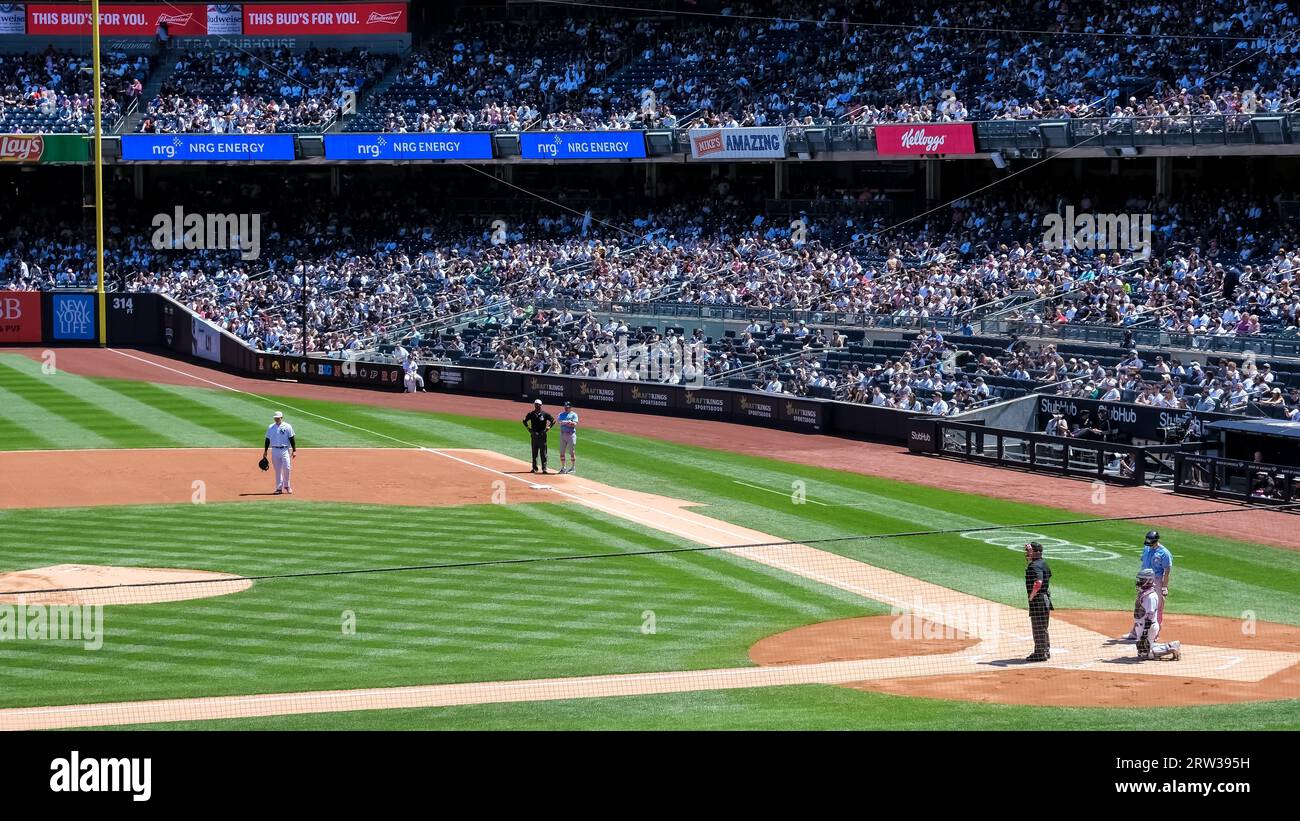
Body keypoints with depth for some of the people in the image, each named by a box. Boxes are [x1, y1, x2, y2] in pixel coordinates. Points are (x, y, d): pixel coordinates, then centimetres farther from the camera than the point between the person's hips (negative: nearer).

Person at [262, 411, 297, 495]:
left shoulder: (287, 426, 0)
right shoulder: (271, 427, 9)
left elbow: (292, 439, 0)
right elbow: (267, 440, 14)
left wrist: (294, 451, -5)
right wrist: (265, 451, 11)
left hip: (285, 450, -3)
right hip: (275, 450, 3)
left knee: (287, 468, -12)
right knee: (277, 470, 4)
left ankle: (287, 486, 6)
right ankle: (279, 488, 9)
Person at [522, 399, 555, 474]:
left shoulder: (545, 414, -2)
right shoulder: (531, 414, 5)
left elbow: (553, 420, 2)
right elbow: (525, 421, 18)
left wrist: (547, 428, -3)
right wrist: (529, 429, 9)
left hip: (542, 435, -3)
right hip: (534, 435, 3)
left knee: (543, 452, -4)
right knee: (534, 453, 8)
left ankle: (544, 468, -2)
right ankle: (534, 468, 13)